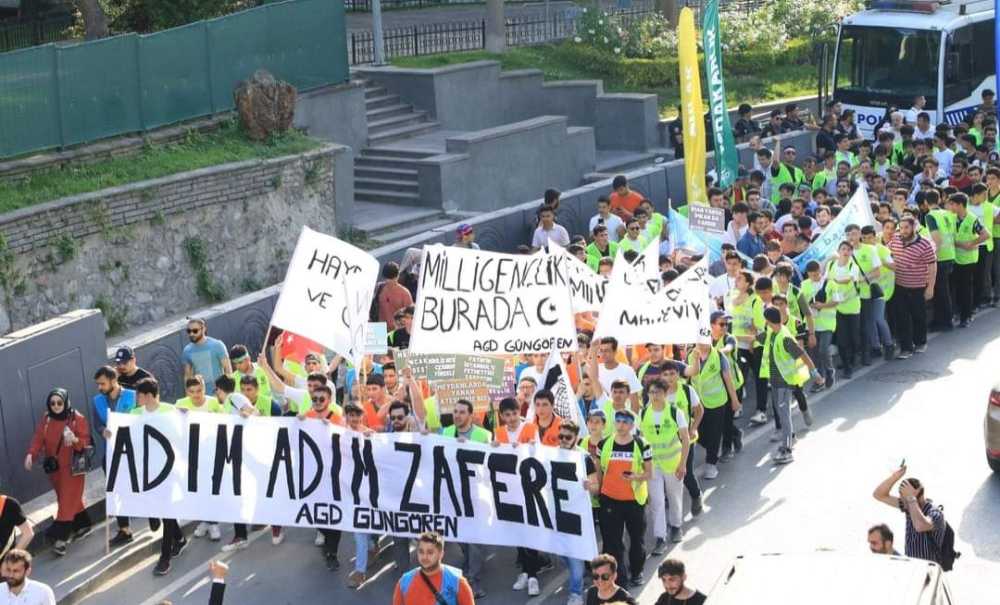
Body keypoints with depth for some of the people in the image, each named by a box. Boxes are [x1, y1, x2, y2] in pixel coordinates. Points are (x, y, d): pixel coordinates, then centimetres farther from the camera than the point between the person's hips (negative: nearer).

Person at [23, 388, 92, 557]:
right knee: (71, 499, 17)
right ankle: (84, 524, 35)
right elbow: (38, 438, -5)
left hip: (72, 468, -5)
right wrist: (31, 454, -22)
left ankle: (62, 538, -7)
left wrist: (74, 439, -37)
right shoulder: (46, 419, 0)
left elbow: (86, 443, -14)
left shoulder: (78, 419, -14)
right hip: (54, 467, 5)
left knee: (68, 501, -6)